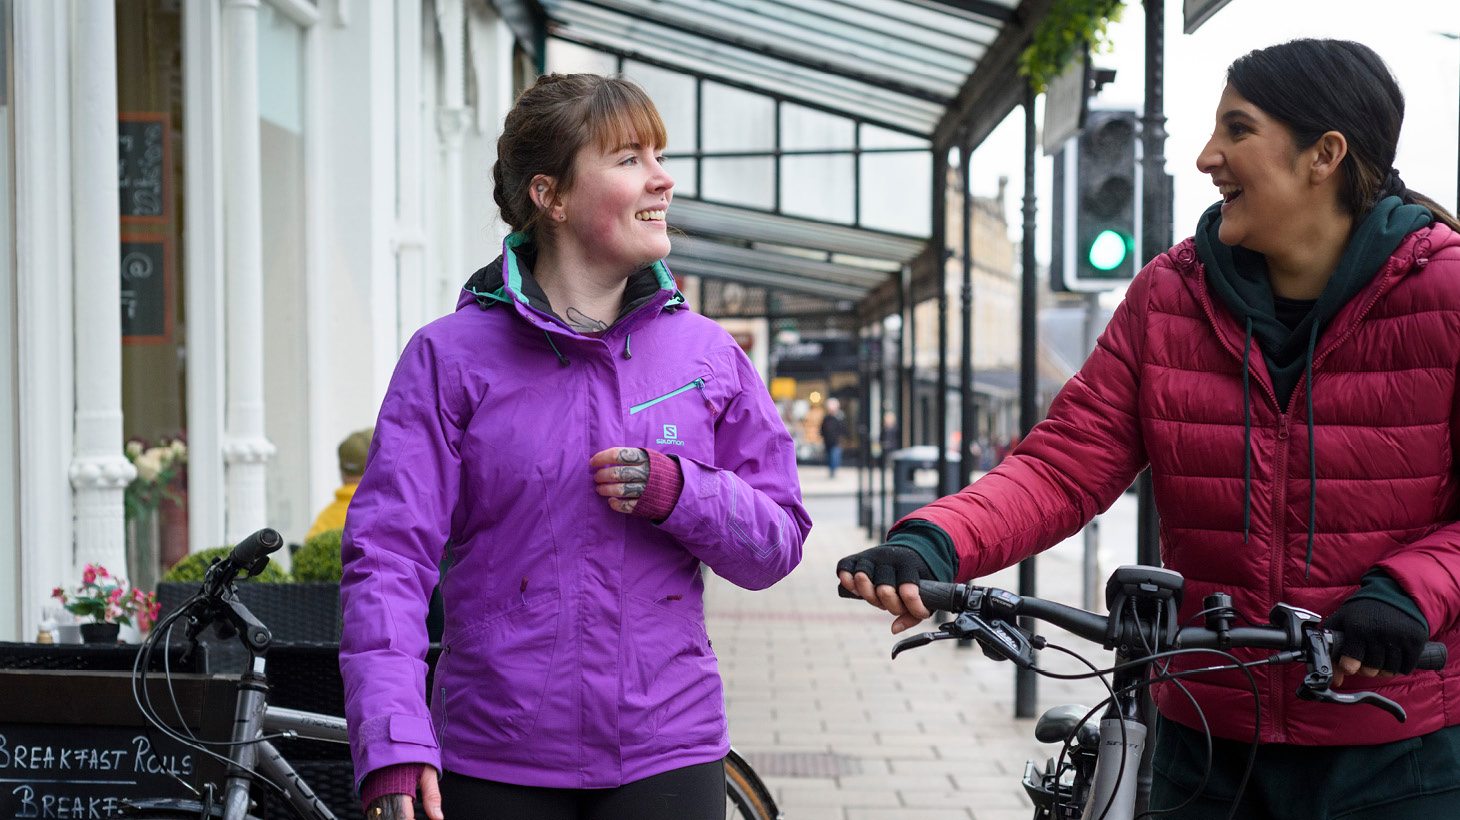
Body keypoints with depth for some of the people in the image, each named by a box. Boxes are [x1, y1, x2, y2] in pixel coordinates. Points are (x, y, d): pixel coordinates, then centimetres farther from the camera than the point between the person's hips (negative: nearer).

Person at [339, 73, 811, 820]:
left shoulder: (707, 354, 6)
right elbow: (388, 554, -9)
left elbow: (776, 545, 8)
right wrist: (392, 752, -20)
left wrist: (677, 492, -13)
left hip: (666, 754, 2)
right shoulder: (450, 357, -3)